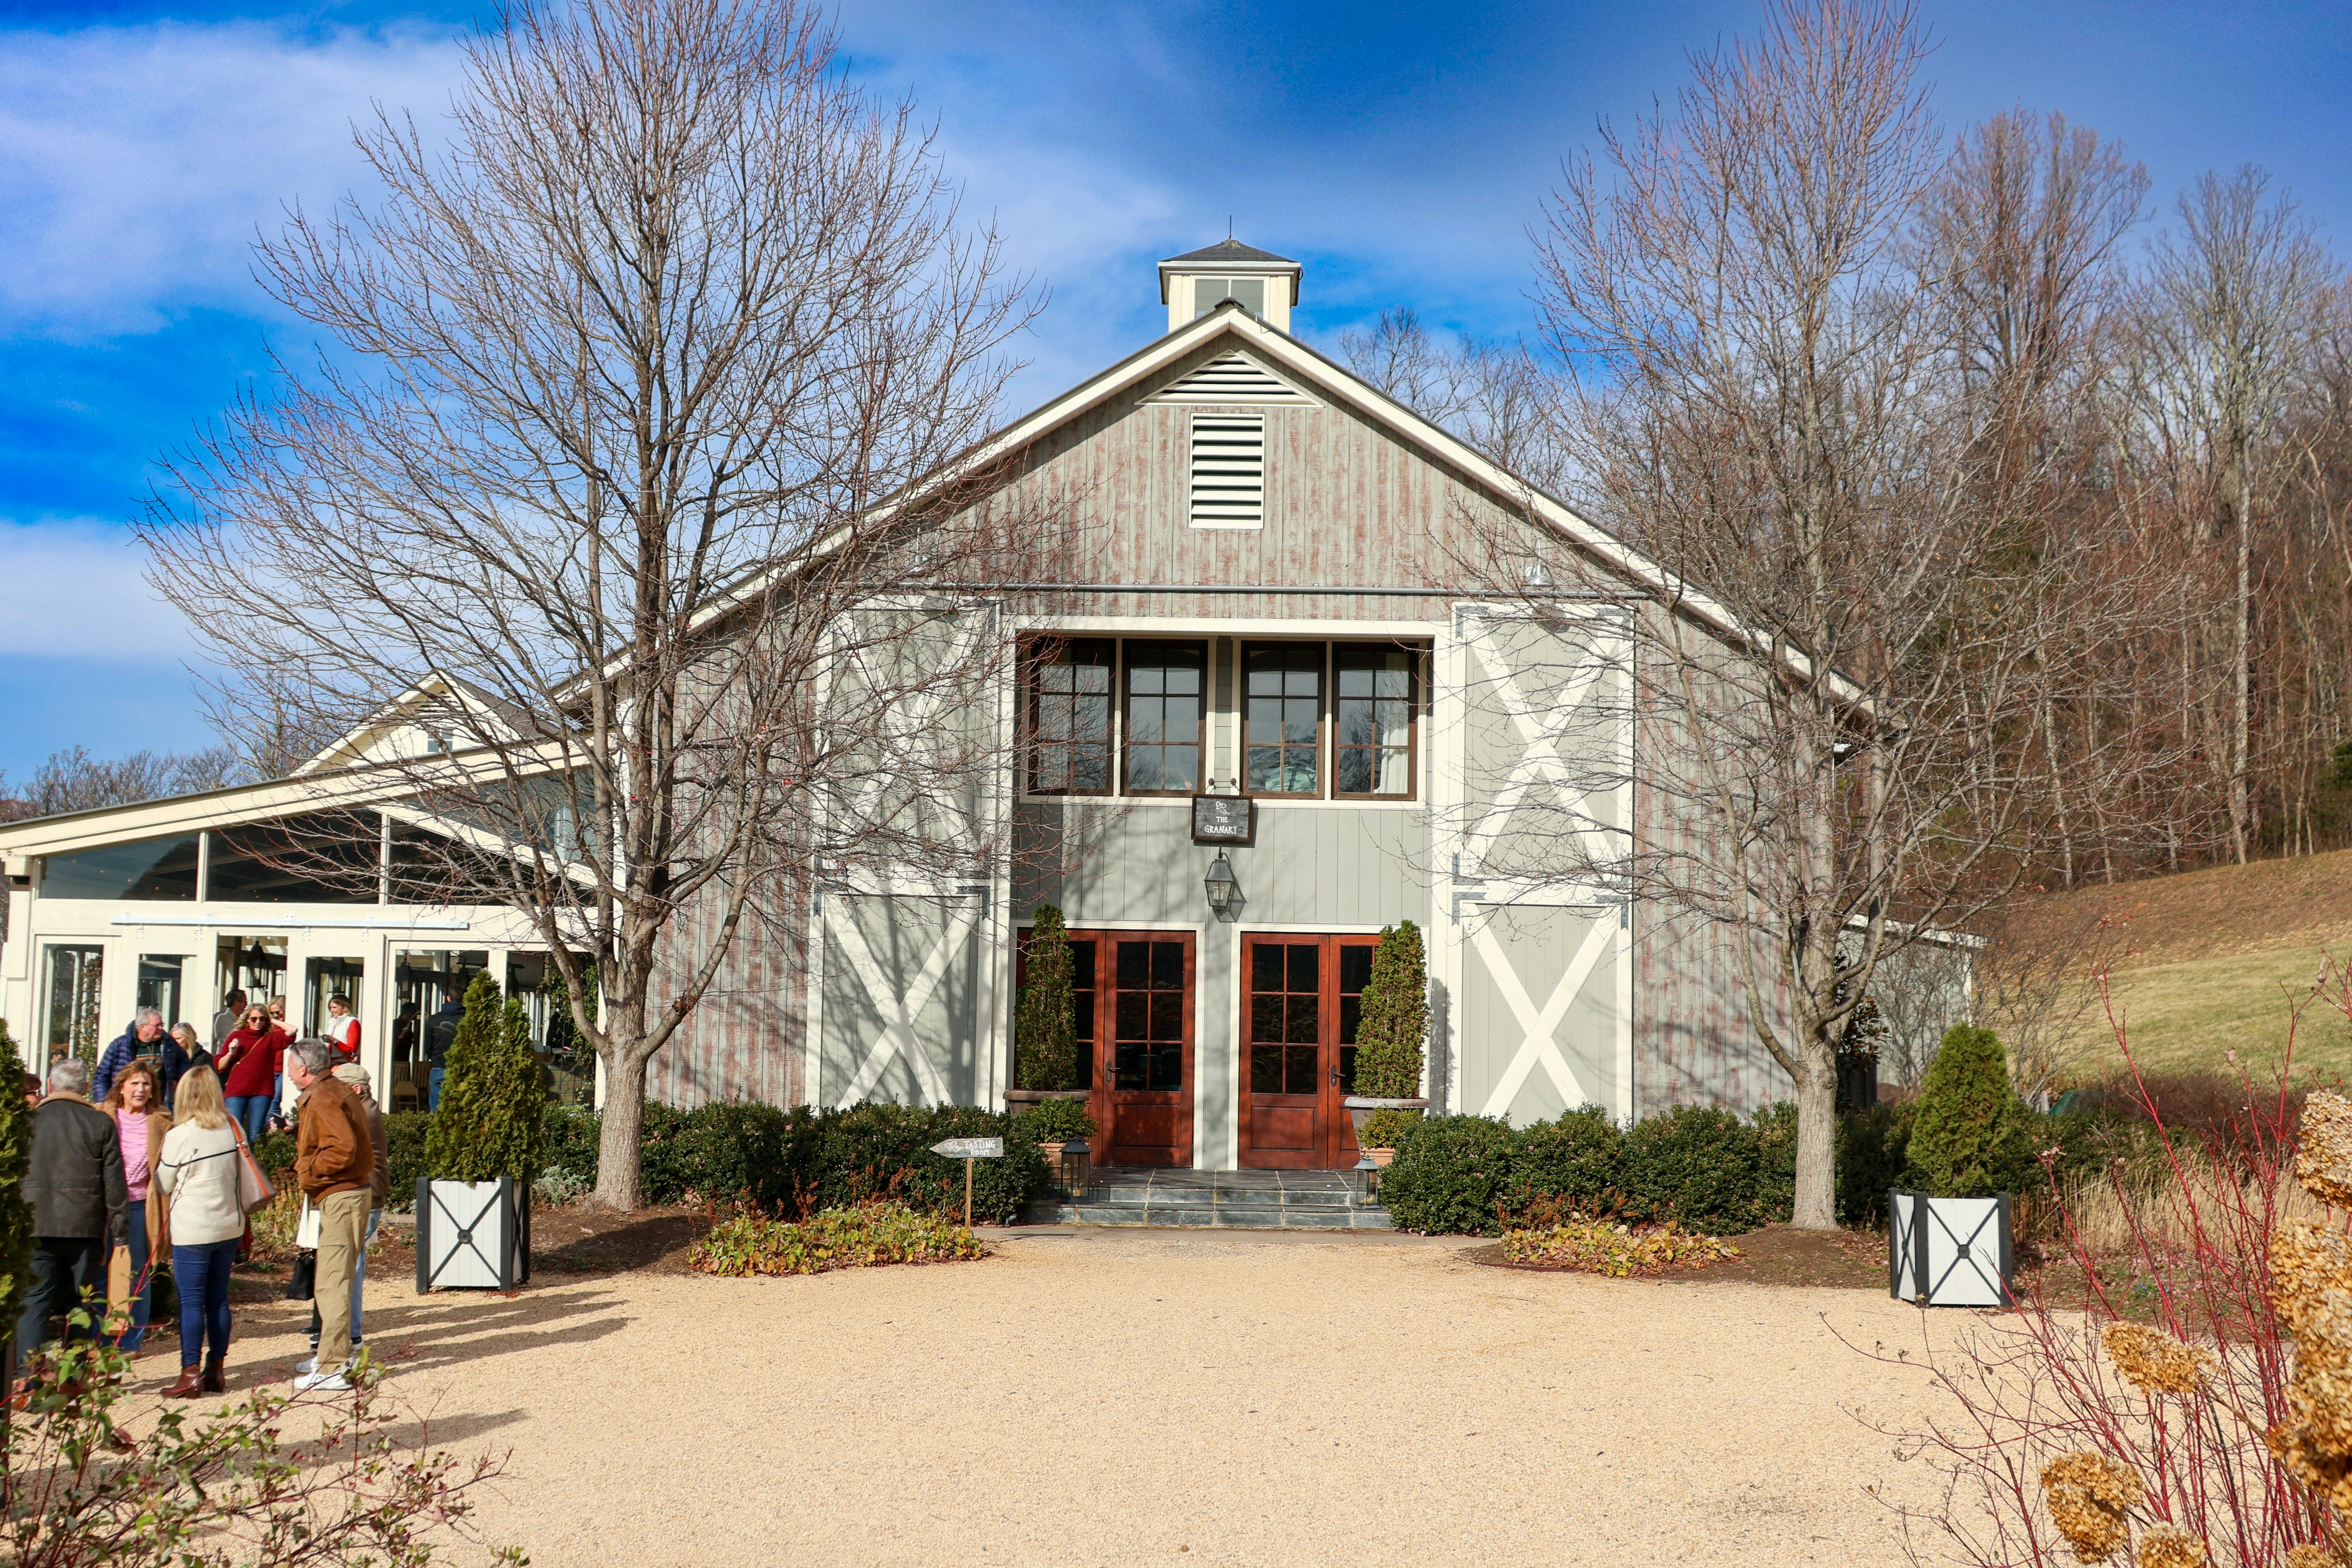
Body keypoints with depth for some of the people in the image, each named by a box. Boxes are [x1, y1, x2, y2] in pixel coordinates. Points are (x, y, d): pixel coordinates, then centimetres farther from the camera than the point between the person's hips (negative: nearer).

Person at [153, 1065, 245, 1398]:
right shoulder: (233, 1130, 0)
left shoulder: (179, 1136, -13)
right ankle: (217, 1371, 16)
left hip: (192, 1231, -5)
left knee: (191, 1302, -1)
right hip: (229, 1226, 5)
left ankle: (191, 1374, -1)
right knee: (218, 1299, 11)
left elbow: (164, 1185, -1)